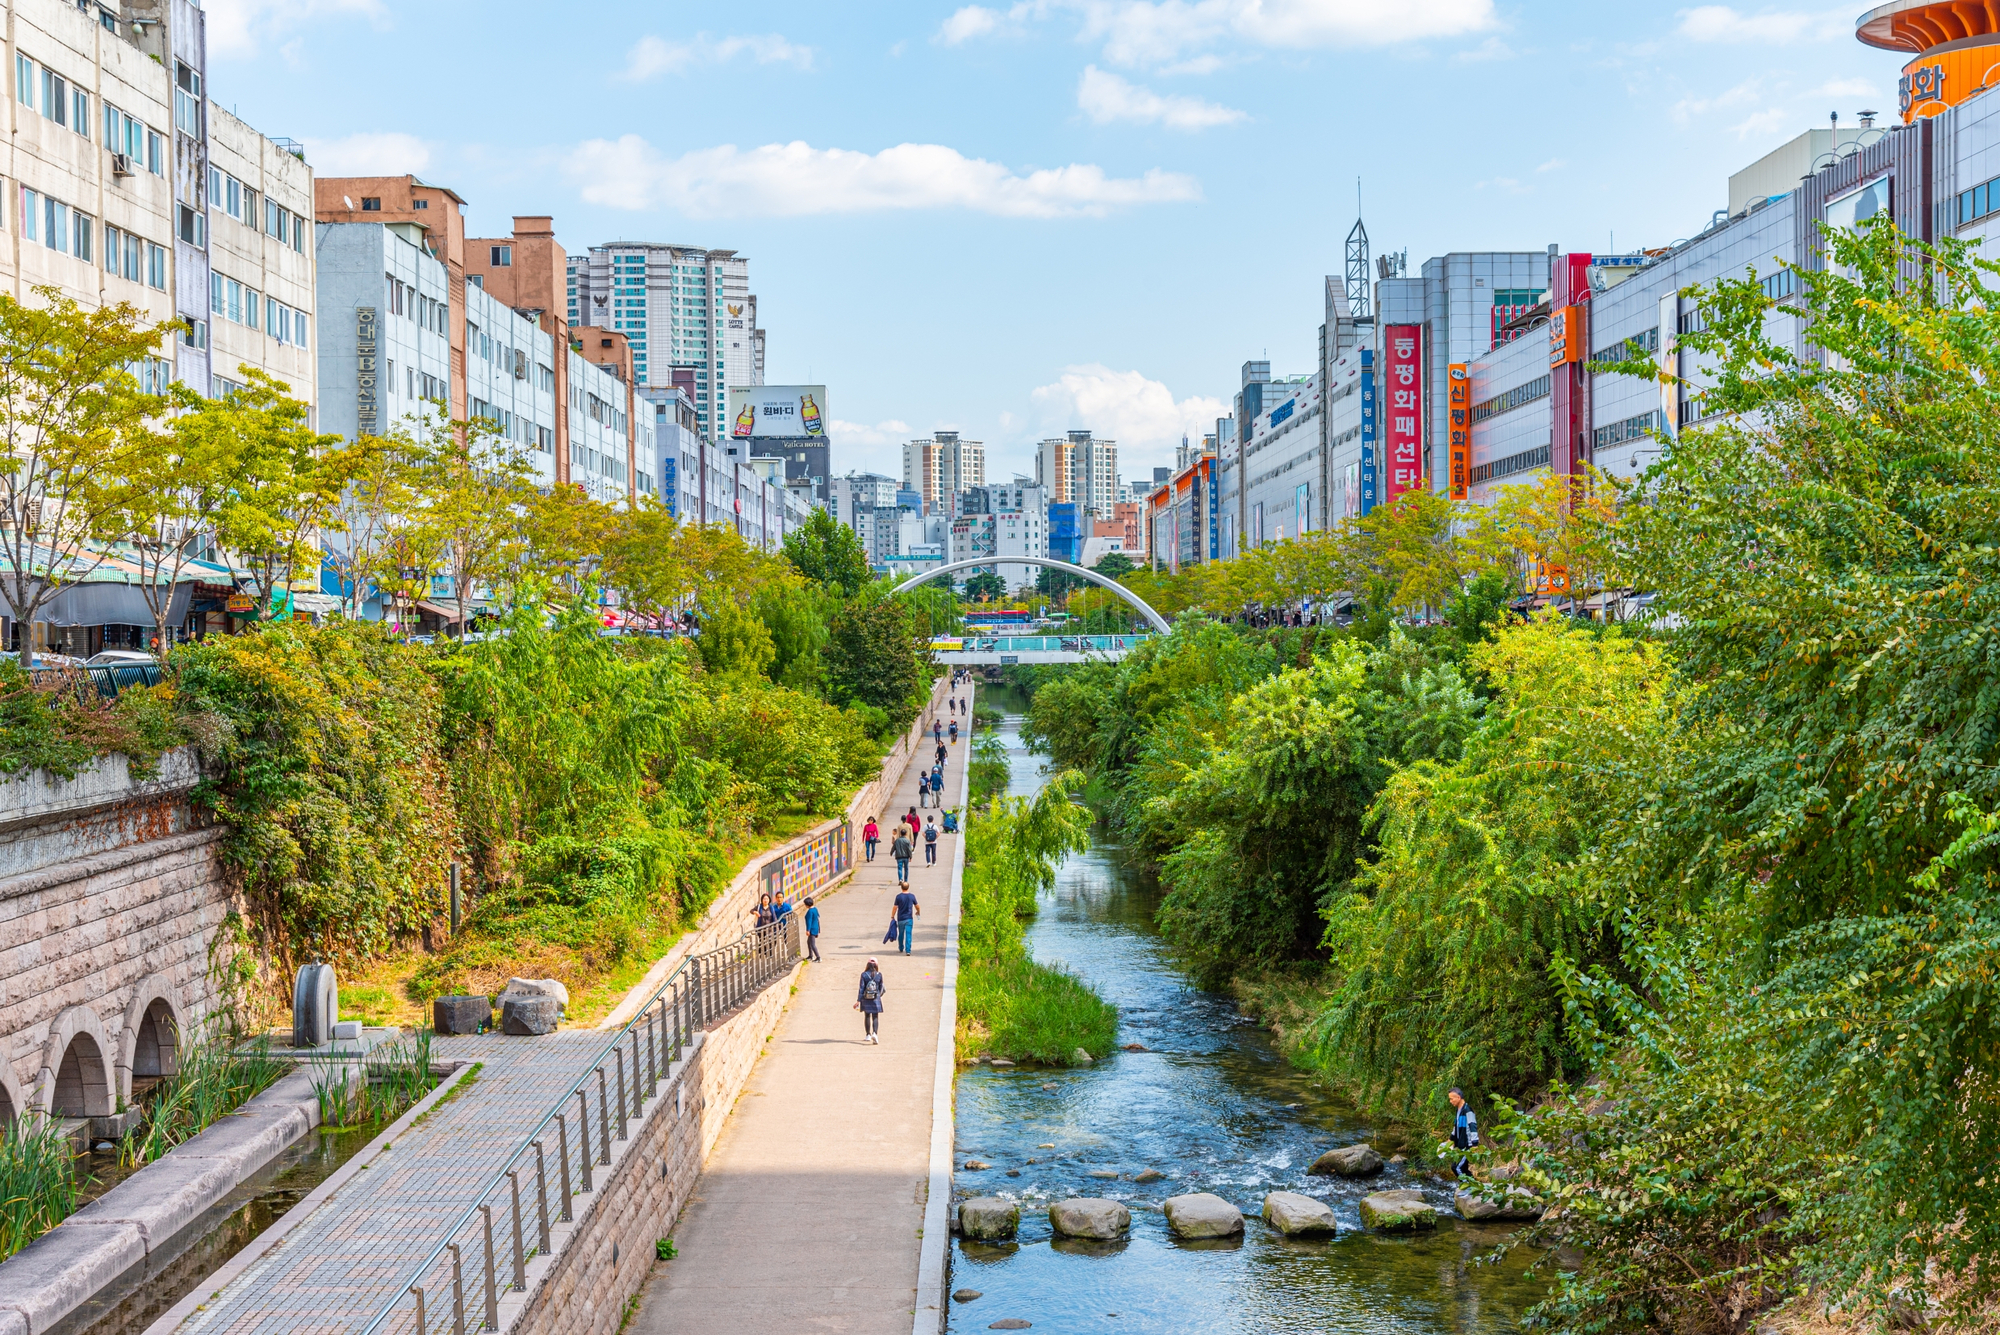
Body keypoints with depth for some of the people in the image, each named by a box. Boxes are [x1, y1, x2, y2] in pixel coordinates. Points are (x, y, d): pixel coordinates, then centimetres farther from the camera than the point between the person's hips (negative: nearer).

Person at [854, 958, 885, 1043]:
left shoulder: (864, 975, -8)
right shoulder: (879, 975, -5)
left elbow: (861, 988, -9)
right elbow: (882, 989, 1)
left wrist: (858, 1001, -6)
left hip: (866, 999, 0)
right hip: (876, 999, 0)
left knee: (867, 1016, 15)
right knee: (875, 1018, 3)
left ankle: (868, 1035, 20)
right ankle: (875, 1033, -19)